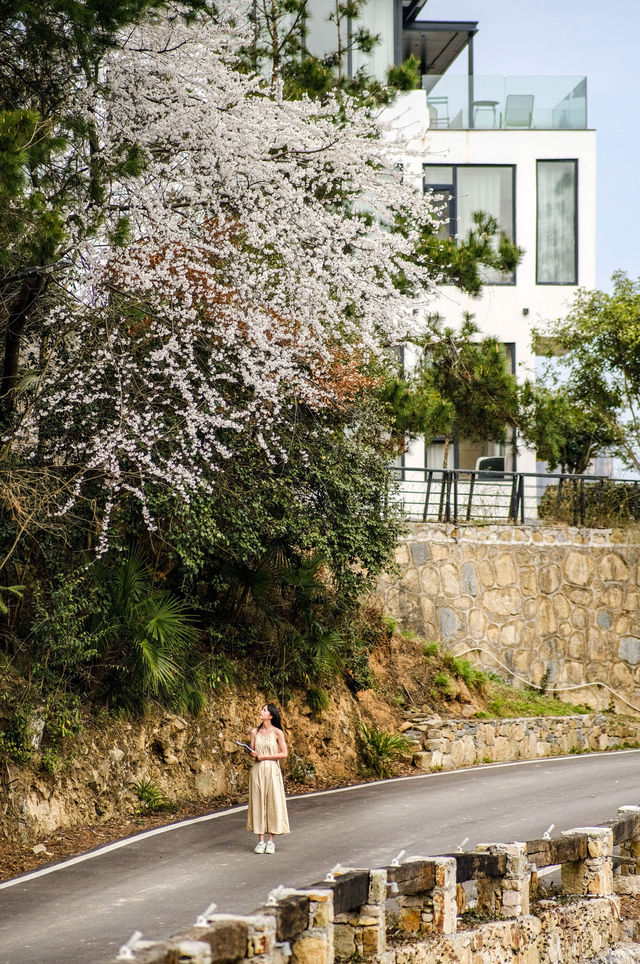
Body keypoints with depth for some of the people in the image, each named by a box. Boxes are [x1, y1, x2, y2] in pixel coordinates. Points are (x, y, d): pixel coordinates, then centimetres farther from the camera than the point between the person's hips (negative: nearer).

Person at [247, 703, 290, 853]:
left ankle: (271, 841, 3)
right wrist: (253, 754, -10)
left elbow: (284, 754, -5)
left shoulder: (277, 732, -4)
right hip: (257, 770, 3)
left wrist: (264, 756, -11)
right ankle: (261, 841, 5)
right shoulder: (255, 731, 8)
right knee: (258, 803, 1)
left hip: (272, 771, -3)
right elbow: (252, 751, 14)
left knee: (272, 802, -3)